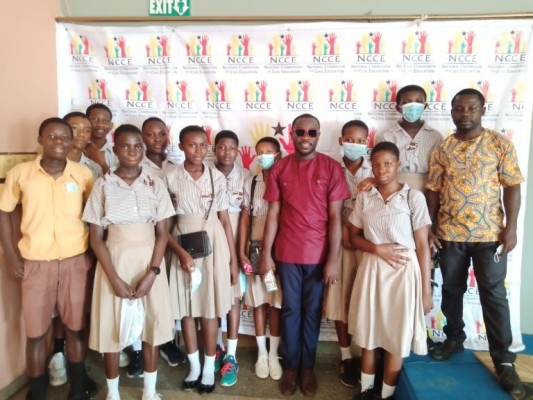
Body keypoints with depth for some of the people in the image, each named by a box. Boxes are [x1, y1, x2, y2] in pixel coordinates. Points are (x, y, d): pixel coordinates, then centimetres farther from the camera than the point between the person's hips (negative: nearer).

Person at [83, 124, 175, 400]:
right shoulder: (103, 185, -1)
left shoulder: (155, 184, 1)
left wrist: (152, 272, -11)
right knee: (112, 326, 6)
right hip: (114, 260, -1)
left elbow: (162, 233, 0)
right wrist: (114, 278, -11)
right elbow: (96, 237, -3)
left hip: (149, 260, 1)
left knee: (152, 323, 7)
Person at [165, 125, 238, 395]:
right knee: (186, 308, 10)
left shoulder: (217, 177, -1)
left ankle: (209, 367, 25)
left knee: (209, 308, 6)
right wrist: (180, 251, -16)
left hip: (213, 244, 0)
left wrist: (233, 258, 2)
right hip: (183, 246, 0)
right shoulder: (170, 177, -4)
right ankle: (194, 366, 29)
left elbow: (225, 220, 2)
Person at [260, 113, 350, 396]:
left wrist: (333, 259, -10)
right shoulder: (280, 168, 2)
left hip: (319, 254, -1)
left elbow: (335, 217, -6)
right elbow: (273, 214, 1)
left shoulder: (331, 168, -4)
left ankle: (307, 367, 29)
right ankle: (290, 366, 28)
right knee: (290, 310, 11)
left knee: (312, 312, 12)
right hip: (287, 254, 1)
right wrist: (266, 253, -2)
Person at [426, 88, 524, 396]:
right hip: (450, 233, 3)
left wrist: (511, 228, -9)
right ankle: (454, 339, 32)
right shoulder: (442, 149, 4)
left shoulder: (501, 144, -1)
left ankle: (504, 360, 14)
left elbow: (512, 187, -2)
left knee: (494, 295, 3)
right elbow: (433, 190, 6)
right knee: (451, 290, 13)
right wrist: (431, 226, 0)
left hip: (489, 233, -2)